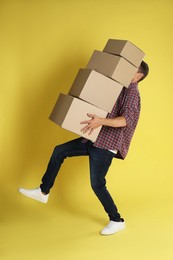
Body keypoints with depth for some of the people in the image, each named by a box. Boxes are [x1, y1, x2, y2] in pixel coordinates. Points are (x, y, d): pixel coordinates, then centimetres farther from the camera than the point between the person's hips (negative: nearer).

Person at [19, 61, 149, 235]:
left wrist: (101, 121, -42)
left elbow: (126, 119, -30)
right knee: (59, 151, 10)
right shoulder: (121, 88, 16)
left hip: (106, 144, -10)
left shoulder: (132, 92, -13)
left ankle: (117, 221, 13)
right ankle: (43, 192, 19)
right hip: (95, 139, 10)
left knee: (97, 184, -6)